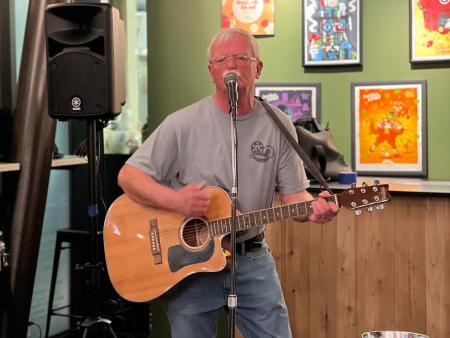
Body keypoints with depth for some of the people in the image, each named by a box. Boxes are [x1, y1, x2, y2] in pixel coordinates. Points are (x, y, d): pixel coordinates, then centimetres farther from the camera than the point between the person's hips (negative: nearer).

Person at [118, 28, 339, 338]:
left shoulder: (278, 126, -1)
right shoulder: (183, 124, -9)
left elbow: (293, 193, 1)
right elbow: (128, 176, -7)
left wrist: (314, 208, -22)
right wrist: (175, 200, -23)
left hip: (253, 259, 2)